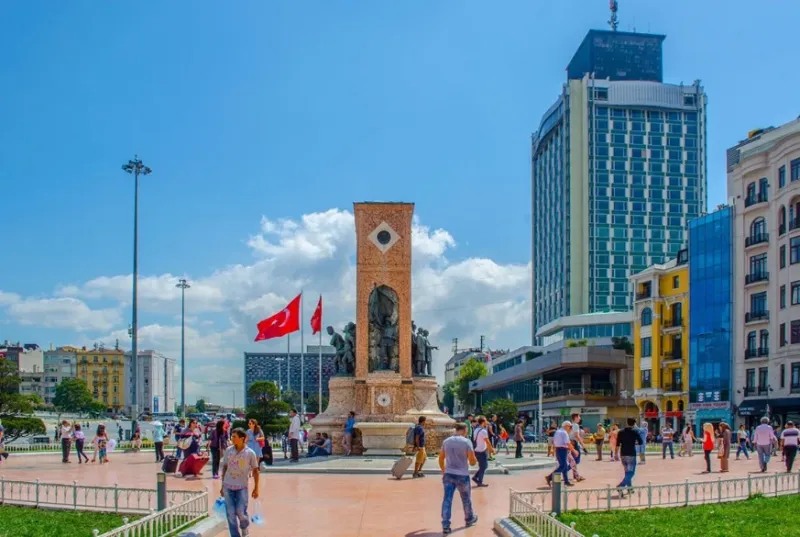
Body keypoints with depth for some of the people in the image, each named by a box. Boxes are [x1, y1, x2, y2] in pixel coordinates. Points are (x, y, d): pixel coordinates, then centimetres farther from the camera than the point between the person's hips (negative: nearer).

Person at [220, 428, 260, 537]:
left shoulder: (250, 453, -8)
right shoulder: (228, 450, 0)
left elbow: (255, 471, 0)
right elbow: (224, 468, 9)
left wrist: (256, 488, -1)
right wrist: (222, 486, 11)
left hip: (242, 487, -3)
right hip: (228, 487, 3)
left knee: (240, 512, -7)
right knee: (230, 514, 3)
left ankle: (244, 528, 25)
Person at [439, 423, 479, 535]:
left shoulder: (446, 441, 5)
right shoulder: (466, 442, -9)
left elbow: (441, 459, 14)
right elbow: (472, 462, -9)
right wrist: (475, 459, 14)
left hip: (448, 475, 3)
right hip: (462, 475, -3)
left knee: (447, 500, 1)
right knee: (466, 499, 18)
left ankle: (445, 525, -7)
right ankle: (469, 519, 38)